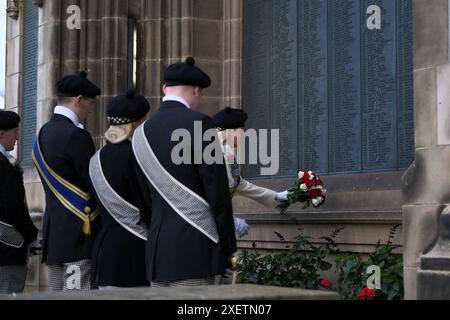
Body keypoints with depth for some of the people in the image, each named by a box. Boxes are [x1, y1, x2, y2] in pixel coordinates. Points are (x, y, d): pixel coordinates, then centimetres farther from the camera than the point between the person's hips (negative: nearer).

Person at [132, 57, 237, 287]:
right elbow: (218, 193, -10)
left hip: (156, 250, 7)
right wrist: (229, 248, -4)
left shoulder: (141, 132, 12)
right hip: (194, 249, -7)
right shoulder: (198, 124, -9)